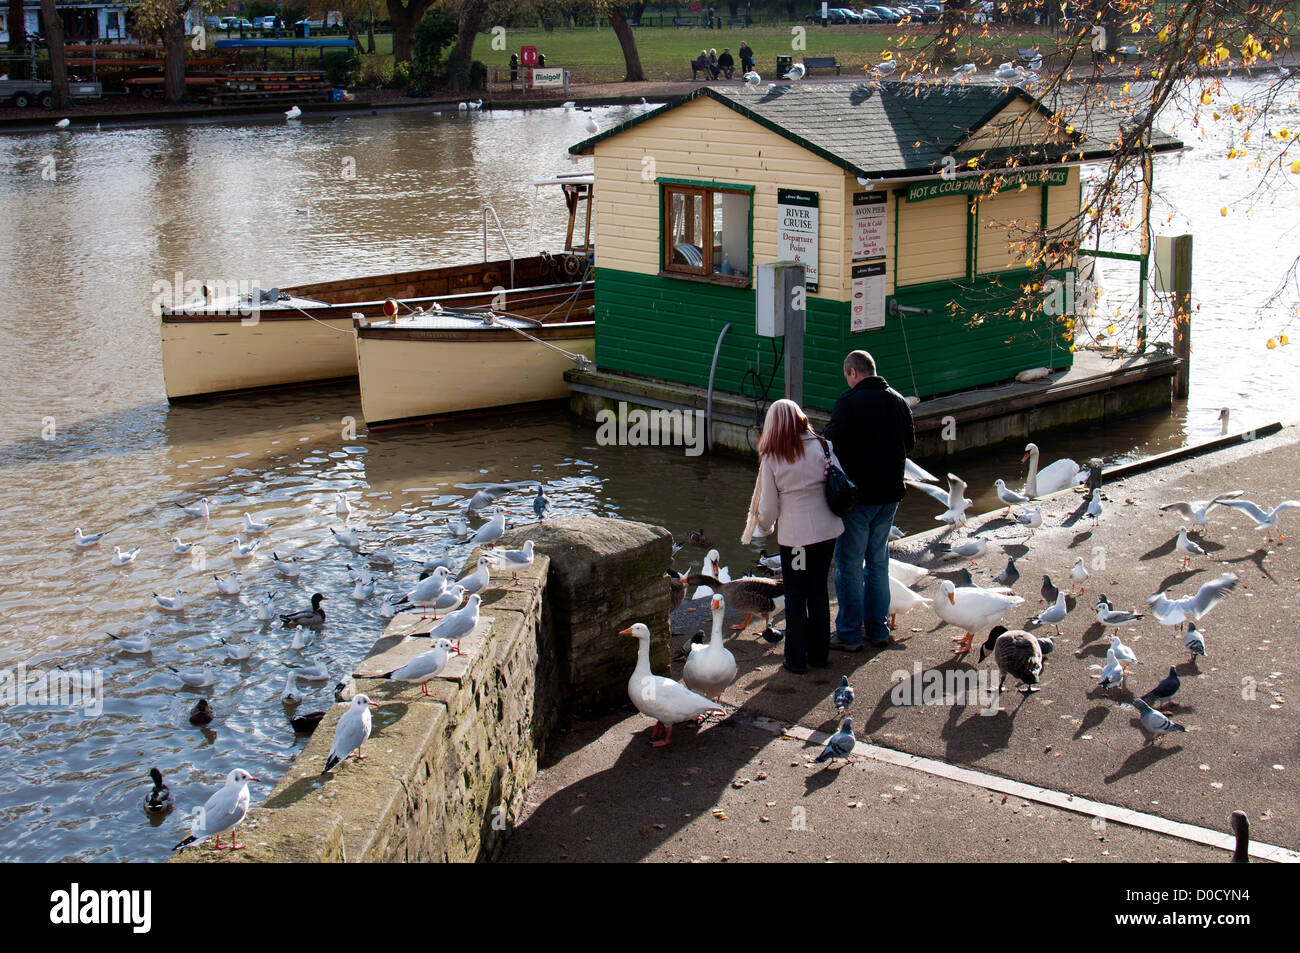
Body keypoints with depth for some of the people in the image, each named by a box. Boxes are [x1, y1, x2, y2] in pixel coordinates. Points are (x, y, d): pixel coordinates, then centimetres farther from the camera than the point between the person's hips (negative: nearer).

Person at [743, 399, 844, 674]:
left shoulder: (771, 458, -8)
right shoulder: (822, 447, -4)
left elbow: (769, 506, -5)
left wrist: (763, 527, 16)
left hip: (794, 534, -3)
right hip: (826, 530, 3)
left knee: (795, 597, 9)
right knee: (819, 591, 17)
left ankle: (796, 659, 13)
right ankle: (820, 654, 25)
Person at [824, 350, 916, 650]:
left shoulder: (849, 403, -16)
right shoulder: (898, 401, 5)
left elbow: (832, 445, -17)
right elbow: (910, 443, 14)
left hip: (857, 493, -6)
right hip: (890, 493, 7)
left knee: (849, 565, 2)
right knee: (878, 561, 17)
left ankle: (849, 634, 6)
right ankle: (878, 629, 23)